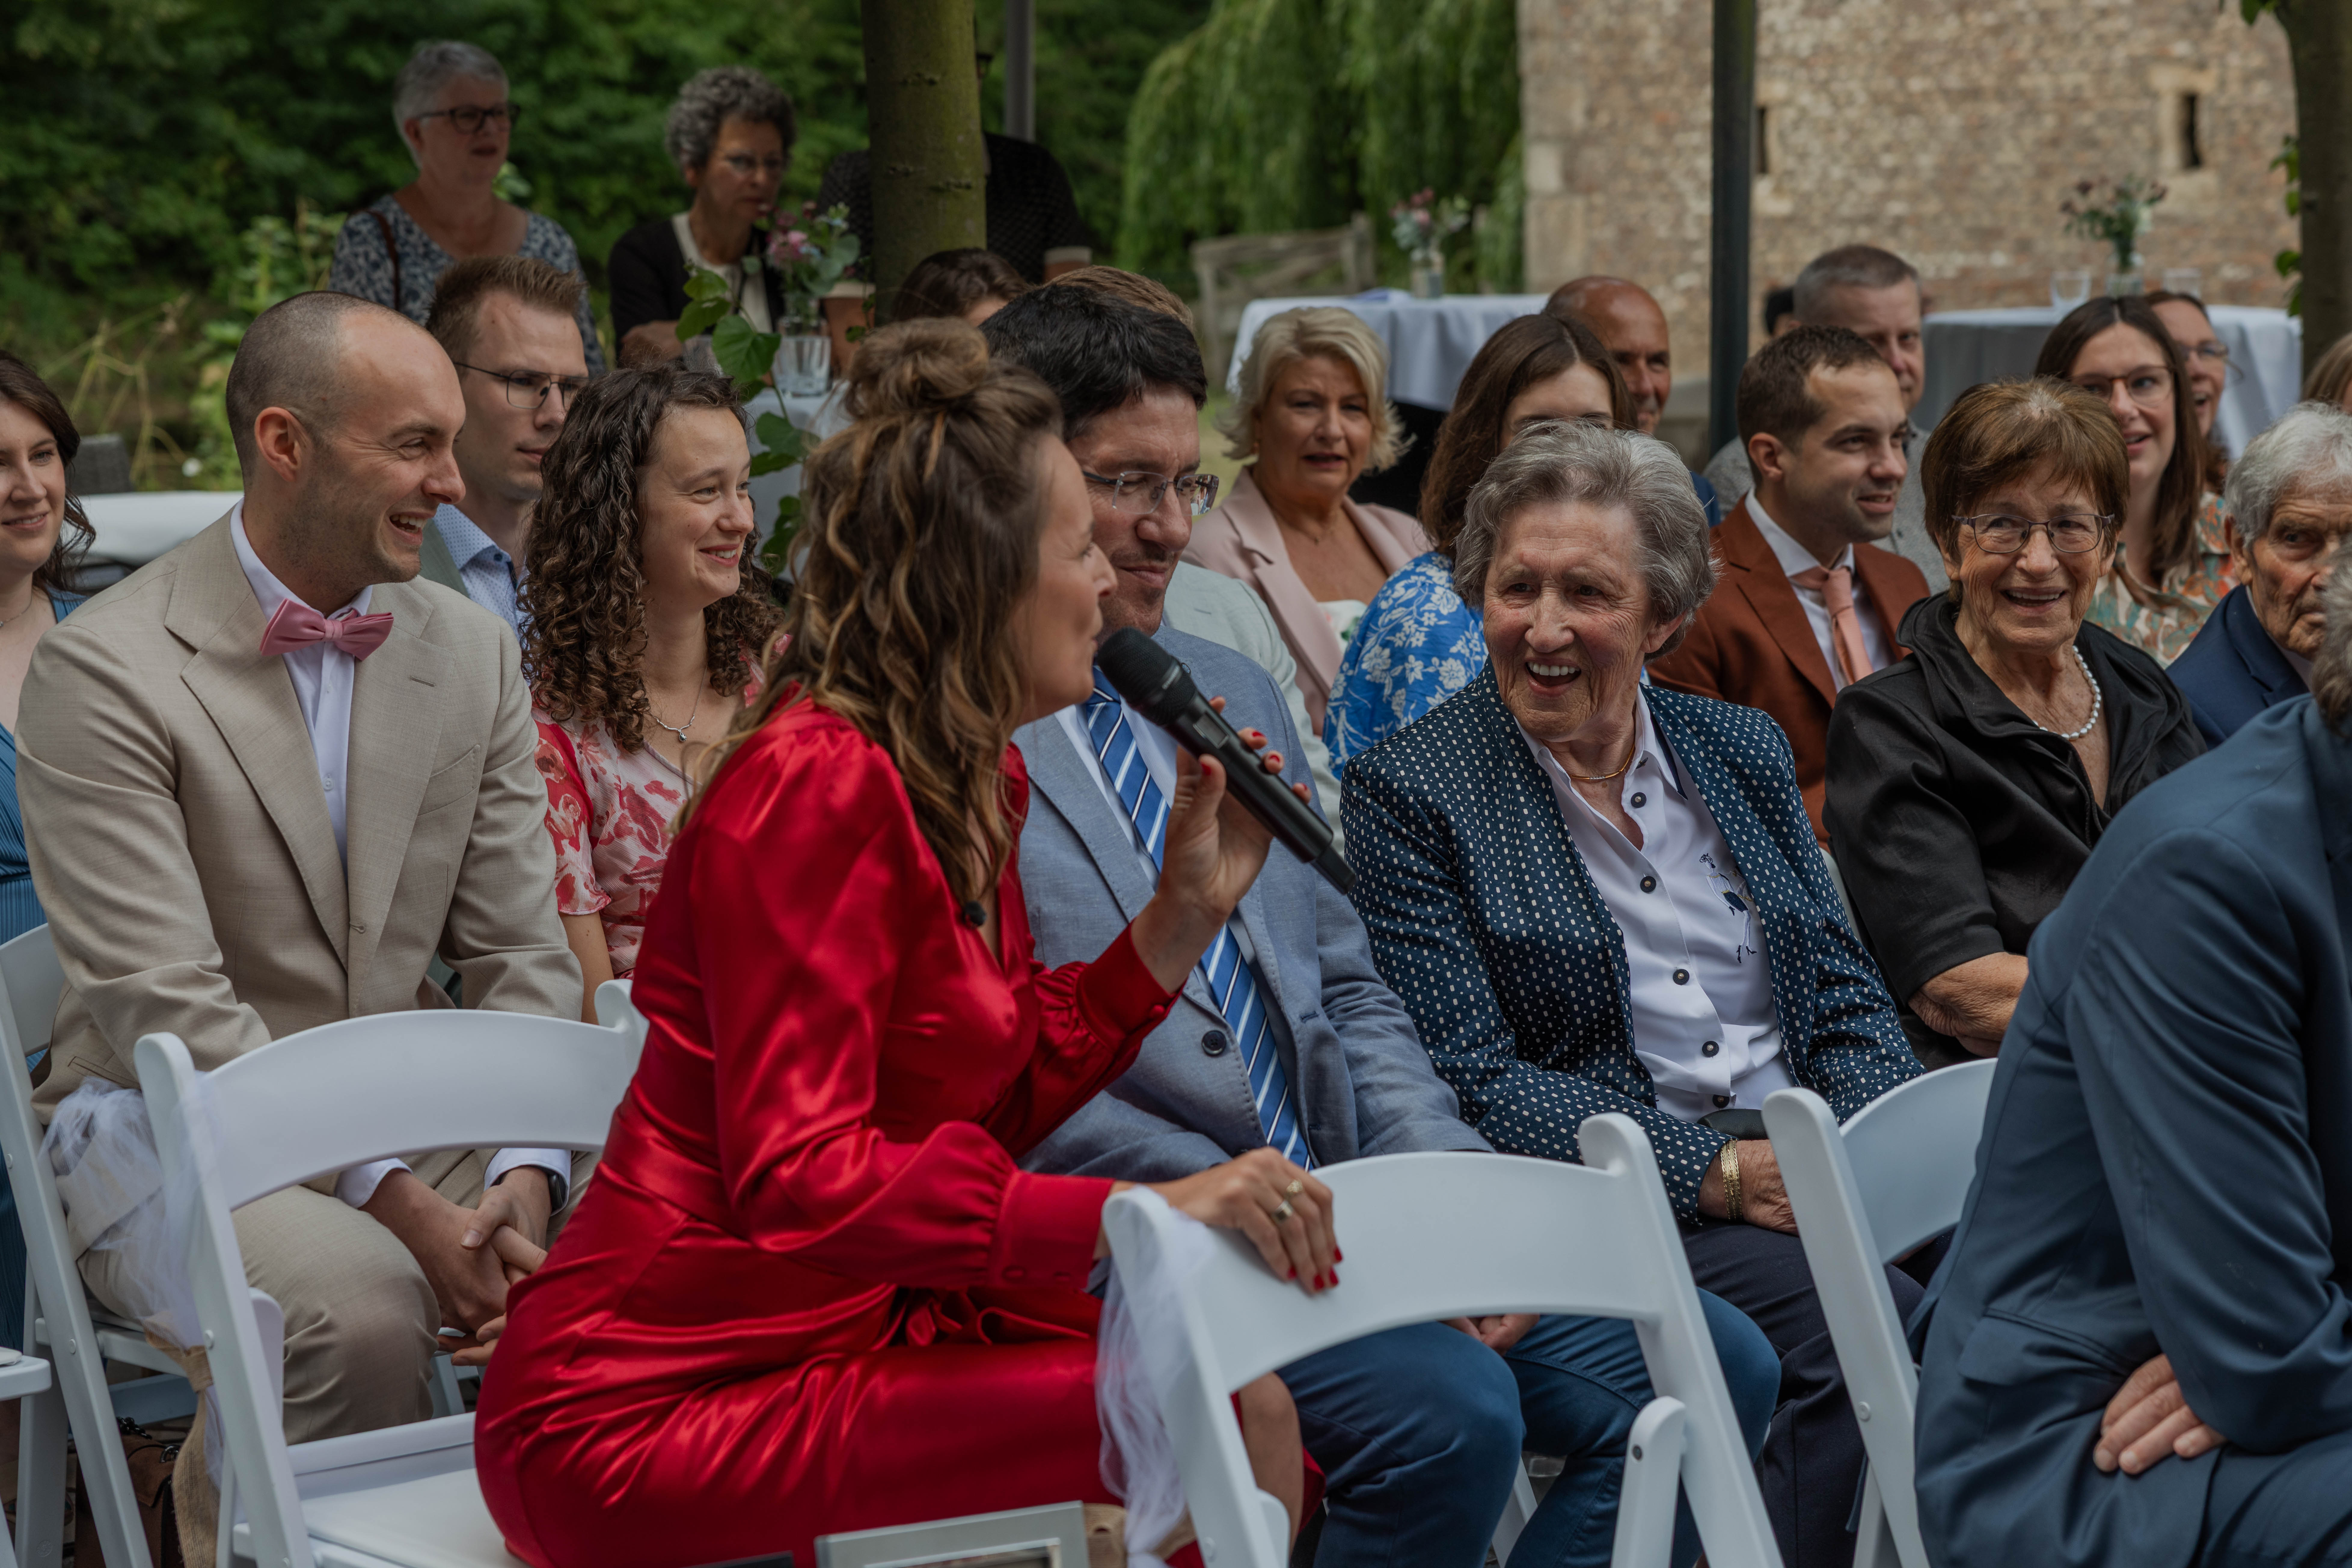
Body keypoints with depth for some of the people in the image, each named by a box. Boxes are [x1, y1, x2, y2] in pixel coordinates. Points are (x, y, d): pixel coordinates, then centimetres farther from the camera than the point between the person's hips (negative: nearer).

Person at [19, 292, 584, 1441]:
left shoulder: (475, 655, 8)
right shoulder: (103, 672, -11)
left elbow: (522, 958, 7)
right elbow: (161, 1005, -18)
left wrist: (523, 1178, -13)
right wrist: (397, 1203, -25)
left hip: (415, 1126, 5)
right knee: (362, 1303, -34)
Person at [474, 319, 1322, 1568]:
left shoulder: (975, 784, 13)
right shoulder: (816, 785, -18)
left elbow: (1003, 1102, 15)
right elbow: (799, 1179, -26)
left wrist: (1187, 910, 9)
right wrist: (1137, 1213, -32)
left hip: (866, 1319, 9)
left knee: (1252, 1404, -6)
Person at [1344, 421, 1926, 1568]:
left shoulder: (1742, 751, 18)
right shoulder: (1408, 793, 1)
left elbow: (1843, 999, 16)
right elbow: (1473, 1082, -7)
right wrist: (1722, 1172, -16)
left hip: (1814, 1163, 5)